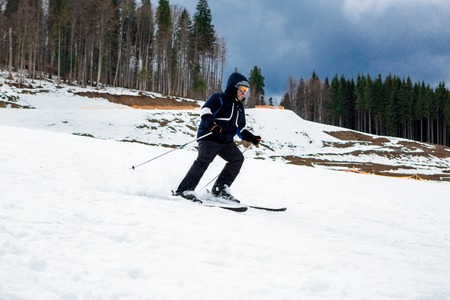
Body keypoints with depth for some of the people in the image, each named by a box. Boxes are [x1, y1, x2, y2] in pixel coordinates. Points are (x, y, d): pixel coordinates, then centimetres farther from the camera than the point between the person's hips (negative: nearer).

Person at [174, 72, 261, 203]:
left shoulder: (239, 107, 25)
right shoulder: (219, 98, 0)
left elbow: (241, 129, 30)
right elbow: (205, 110, -17)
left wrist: (251, 138, 14)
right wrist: (211, 124, -35)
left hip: (226, 142, 8)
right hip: (209, 138, -8)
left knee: (237, 158, -9)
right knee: (204, 160, -25)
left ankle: (220, 189, -5)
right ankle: (185, 189, -26)